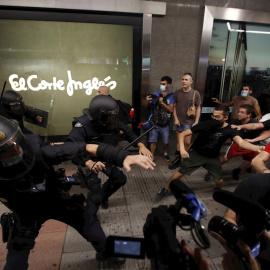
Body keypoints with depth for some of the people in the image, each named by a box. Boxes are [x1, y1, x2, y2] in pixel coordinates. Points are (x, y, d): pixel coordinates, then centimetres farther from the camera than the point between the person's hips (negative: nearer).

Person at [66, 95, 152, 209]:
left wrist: (141, 145, -22)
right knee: (95, 196, -11)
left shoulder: (113, 121, -18)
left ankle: (103, 196, 40)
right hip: (87, 160, -6)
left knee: (120, 179, 11)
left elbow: (128, 132, -6)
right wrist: (89, 162, -64)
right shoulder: (83, 124, -35)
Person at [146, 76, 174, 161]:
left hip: (165, 124, 0)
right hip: (155, 123, 0)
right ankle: (152, 156, 23)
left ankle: (165, 153, 43)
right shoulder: (156, 94, -1)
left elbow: (171, 110, -12)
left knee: (166, 141, 14)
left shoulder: (171, 96, -4)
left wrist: (162, 103, -25)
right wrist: (148, 100, -27)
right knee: (153, 141, 5)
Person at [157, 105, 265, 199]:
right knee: (181, 172, -7)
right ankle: (165, 189, 16)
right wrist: (182, 149, -38)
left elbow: (241, 142, -35)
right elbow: (183, 134, -23)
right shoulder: (206, 124, -24)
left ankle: (218, 190, 40)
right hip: (196, 153, -2)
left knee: (219, 179, 2)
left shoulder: (229, 130, -17)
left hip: (213, 156, 3)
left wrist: (257, 147, -54)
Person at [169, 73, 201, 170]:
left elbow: (198, 108, -2)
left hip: (189, 122, -2)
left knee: (187, 142, 0)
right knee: (179, 141, 10)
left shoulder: (195, 93, -5)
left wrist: (196, 121, -7)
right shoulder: (177, 93, 2)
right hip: (178, 121, 2)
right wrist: (175, 118, -2)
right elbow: (174, 106, 7)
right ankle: (178, 159, 22)